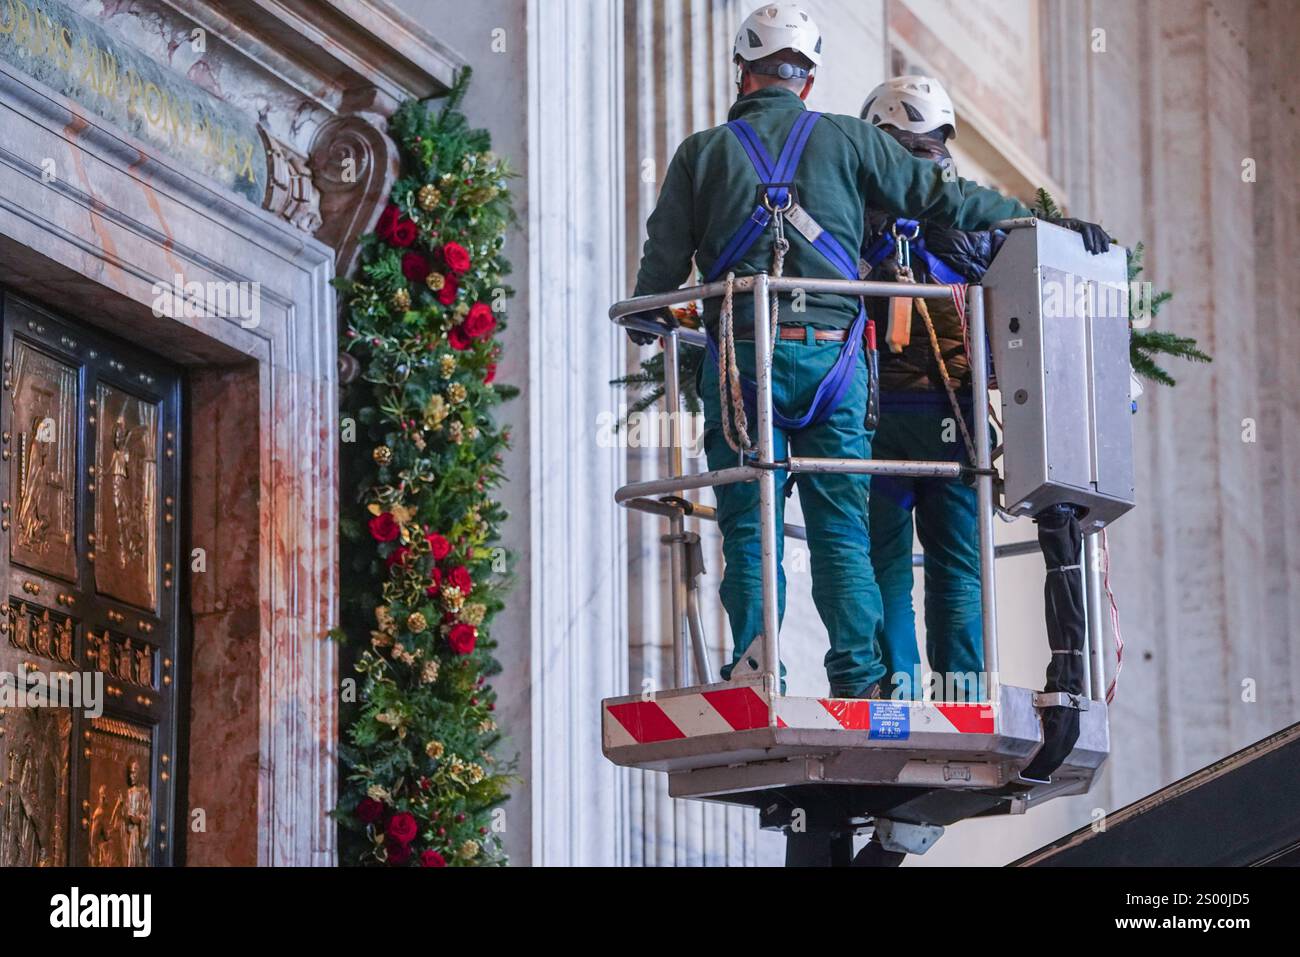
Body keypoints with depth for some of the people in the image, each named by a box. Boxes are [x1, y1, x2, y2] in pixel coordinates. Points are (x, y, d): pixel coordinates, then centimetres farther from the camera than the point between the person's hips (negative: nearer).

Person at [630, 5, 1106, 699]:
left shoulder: (703, 153, 9)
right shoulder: (845, 141, 9)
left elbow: (663, 260, 11)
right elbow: (938, 195, 9)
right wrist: (1033, 220, 18)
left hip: (742, 356, -1)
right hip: (832, 355, 1)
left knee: (748, 528, 2)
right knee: (841, 528, 4)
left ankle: (753, 674, -9)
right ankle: (859, 680, -5)